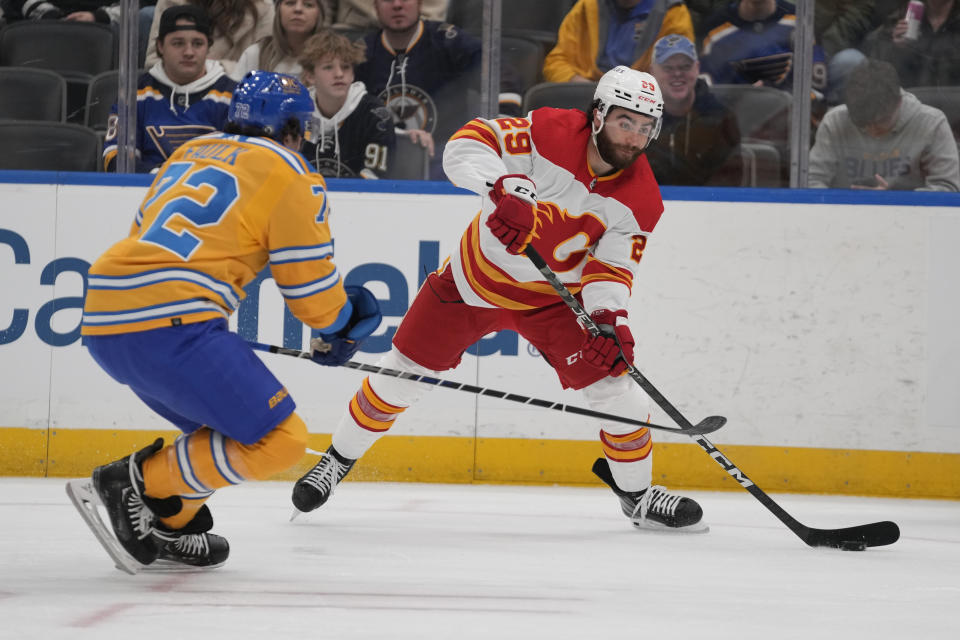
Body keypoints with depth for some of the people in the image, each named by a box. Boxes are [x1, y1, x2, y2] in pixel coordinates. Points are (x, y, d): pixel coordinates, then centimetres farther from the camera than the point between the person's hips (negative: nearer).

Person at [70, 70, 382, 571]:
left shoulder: (190, 153, 25)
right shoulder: (289, 173, 4)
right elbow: (308, 280, 5)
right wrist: (340, 325, 25)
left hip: (103, 319, 9)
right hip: (169, 327, -9)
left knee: (224, 426, 26)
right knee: (278, 440, -5)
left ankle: (169, 527, 18)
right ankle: (142, 484, -6)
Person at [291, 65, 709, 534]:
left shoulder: (641, 200, -14)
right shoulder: (551, 132, -23)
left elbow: (610, 269, -13)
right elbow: (466, 145, -28)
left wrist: (610, 319, -33)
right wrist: (503, 186, -46)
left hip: (554, 297, 2)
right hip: (479, 274, -2)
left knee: (615, 378, -9)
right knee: (402, 373, 1)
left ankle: (637, 494, 13)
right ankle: (338, 459, 24)